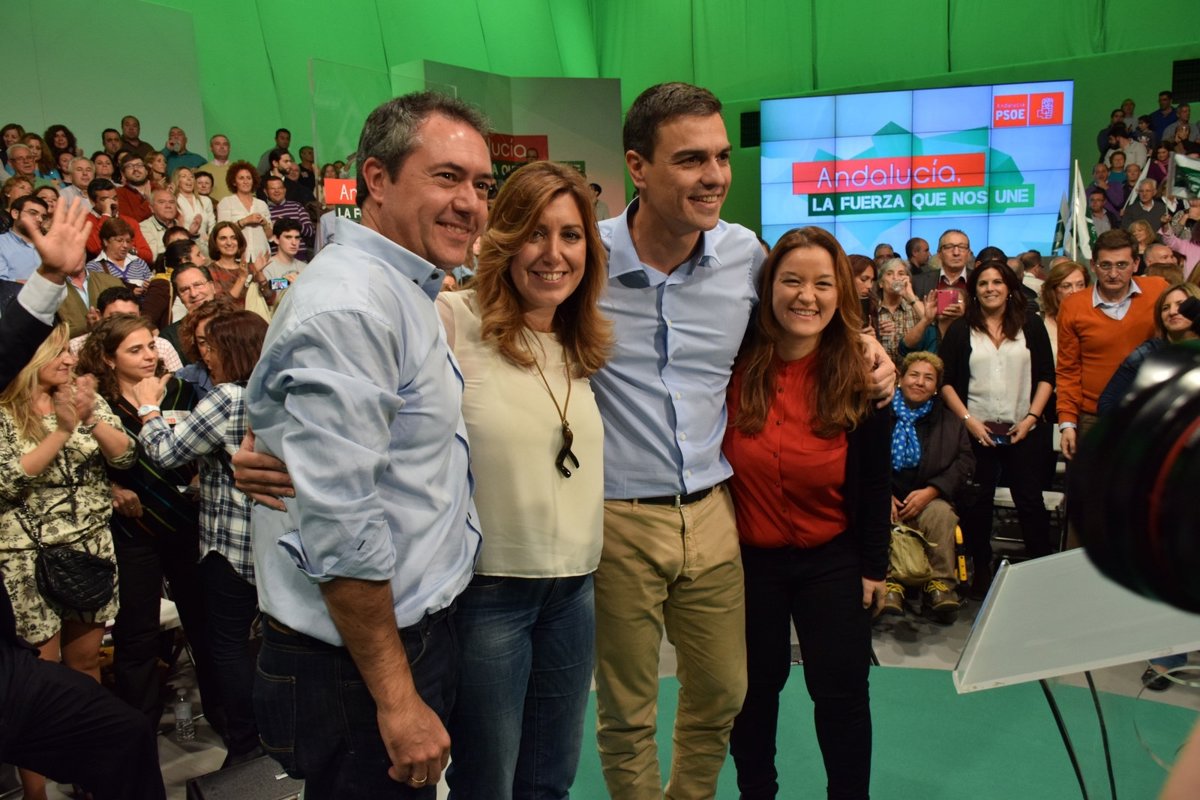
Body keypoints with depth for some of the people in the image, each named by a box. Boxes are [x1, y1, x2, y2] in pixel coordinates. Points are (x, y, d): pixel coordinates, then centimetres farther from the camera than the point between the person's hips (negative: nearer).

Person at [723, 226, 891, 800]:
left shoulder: (860, 379, -7)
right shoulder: (734, 365, -11)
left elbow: (876, 483, -1)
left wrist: (874, 567, 0)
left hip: (833, 562, 0)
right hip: (745, 557, 0)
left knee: (841, 692, 11)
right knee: (753, 688, 16)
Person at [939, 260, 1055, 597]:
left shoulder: (1031, 327, 7)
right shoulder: (960, 331, 5)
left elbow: (1046, 376, 6)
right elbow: (944, 381, 1)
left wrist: (1031, 417, -6)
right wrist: (969, 420, -8)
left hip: (1024, 431, 0)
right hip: (977, 432, 0)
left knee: (1030, 501, 2)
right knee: (976, 504, 5)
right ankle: (981, 572, 18)